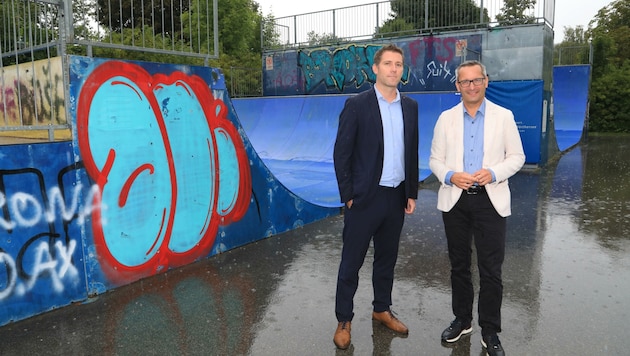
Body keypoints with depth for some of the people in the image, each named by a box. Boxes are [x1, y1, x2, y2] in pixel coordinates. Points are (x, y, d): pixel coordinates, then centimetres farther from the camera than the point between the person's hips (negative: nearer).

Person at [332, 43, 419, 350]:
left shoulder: (410, 106, 7)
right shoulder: (357, 104, -8)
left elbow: (412, 153, 11)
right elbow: (341, 153, -8)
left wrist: (412, 193, 8)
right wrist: (348, 195, -10)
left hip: (397, 197, 5)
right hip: (365, 197, -5)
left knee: (387, 258, 17)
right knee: (351, 262, 6)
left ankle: (382, 310, 35)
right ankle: (344, 321, 21)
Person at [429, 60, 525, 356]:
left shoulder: (504, 116, 2)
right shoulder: (446, 118, 5)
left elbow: (516, 156, 3)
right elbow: (435, 159, 6)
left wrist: (493, 173, -15)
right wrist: (450, 176, -14)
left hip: (490, 200, -1)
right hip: (455, 199, 2)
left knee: (491, 269, 1)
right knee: (459, 265, 13)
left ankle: (490, 332, 18)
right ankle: (462, 320, 31)